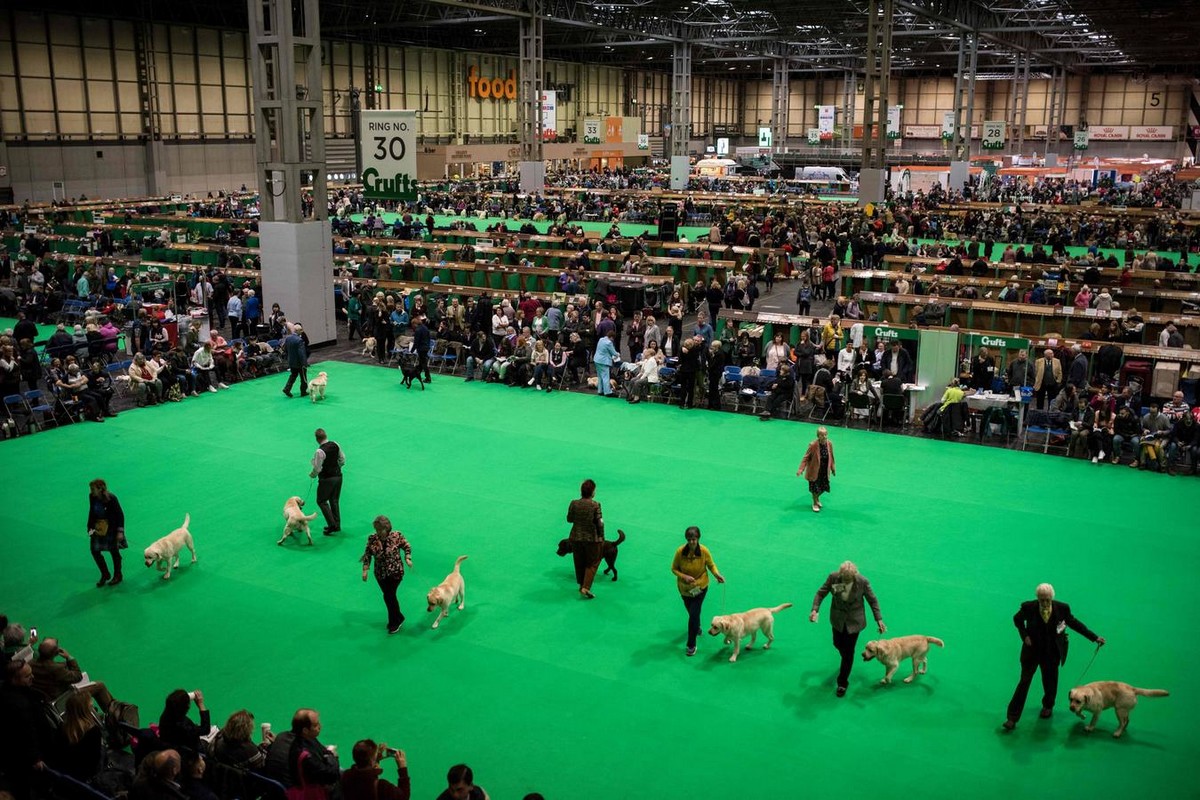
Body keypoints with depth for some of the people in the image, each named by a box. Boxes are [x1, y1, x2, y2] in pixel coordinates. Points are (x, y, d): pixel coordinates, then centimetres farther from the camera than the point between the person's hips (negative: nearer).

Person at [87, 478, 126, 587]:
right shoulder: (92, 497, -11)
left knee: (114, 551, 11)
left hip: (111, 528, -5)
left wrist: (120, 531, -17)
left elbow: (120, 514, -16)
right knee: (95, 551, 5)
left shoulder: (111, 498, -24)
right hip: (98, 527, 5)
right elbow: (91, 512, 4)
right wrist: (90, 527, 3)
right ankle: (105, 575, 26)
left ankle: (117, 576, 30)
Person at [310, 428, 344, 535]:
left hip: (326, 479, -7)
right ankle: (337, 525, 24)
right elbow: (342, 460, 6)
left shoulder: (320, 451, -23)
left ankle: (332, 525, 1)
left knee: (321, 501, 8)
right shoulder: (335, 445, -3)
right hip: (338, 476, 7)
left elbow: (317, 468, -19)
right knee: (334, 500, 19)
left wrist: (312, 475, 1)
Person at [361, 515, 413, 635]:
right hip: (380, 573, 4)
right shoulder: (372, 539, -8)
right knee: (388, 596, 12)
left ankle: (394, 621, 13)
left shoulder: (397, 536, -15)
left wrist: (408, 558, -13)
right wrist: (365, 569, -6)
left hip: (395, 572, -4)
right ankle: (398, 618, 32)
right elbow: (368, 554, 0)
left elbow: (407, 547, 0)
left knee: (389, 596, -6)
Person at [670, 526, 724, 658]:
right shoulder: (680, 551, -23)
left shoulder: (704, 551, -22)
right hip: (684, 587, 2)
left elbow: (711, 565, -5)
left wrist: (717, 574, -24)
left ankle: (691, 645, 6)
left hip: (700, 586, -2)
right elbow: (674, 568, -10)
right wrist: (684, 576, -26)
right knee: (691, 611, 23)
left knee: (694, 614, -8)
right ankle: (697, 627, 56)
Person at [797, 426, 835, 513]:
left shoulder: (829, 444, -9)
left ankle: (817, 498, 44)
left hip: (825, 470, 4)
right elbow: (806, 457, -15)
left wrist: (833, 468, 13)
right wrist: (801, 469, -21)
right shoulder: (813, 445, -23)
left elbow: (831, 457, 6)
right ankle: (815, 503, 33)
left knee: (824, 487, 12)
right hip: (815, 470, -4)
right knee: (815, 488, 8)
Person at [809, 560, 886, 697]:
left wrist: (879, 619, -13)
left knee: (848, 651, 4)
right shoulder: (833, 577, -22)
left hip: (854, 620, -2)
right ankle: (847, 659, 55)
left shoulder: (862, 581, -25)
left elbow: (873, 600, -10)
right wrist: (815, 609, -21)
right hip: (838, 618, 2)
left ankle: (843, 683, 21)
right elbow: (821, 593, -9)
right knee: (838, 644, 19)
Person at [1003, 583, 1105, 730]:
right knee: (1024, 682, 0)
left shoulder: (1062, 608, -17)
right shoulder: (1028, 607, -19)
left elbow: (1074, 623, 1)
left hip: (1052, 653, 1)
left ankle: (1048, 706, 47)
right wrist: (1024, 635, -11)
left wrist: (1094, 638, 3)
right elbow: (1017, 619, 2)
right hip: (1032, 650, -1)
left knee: (1050, 681, 18)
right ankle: (1013, 717, 5)